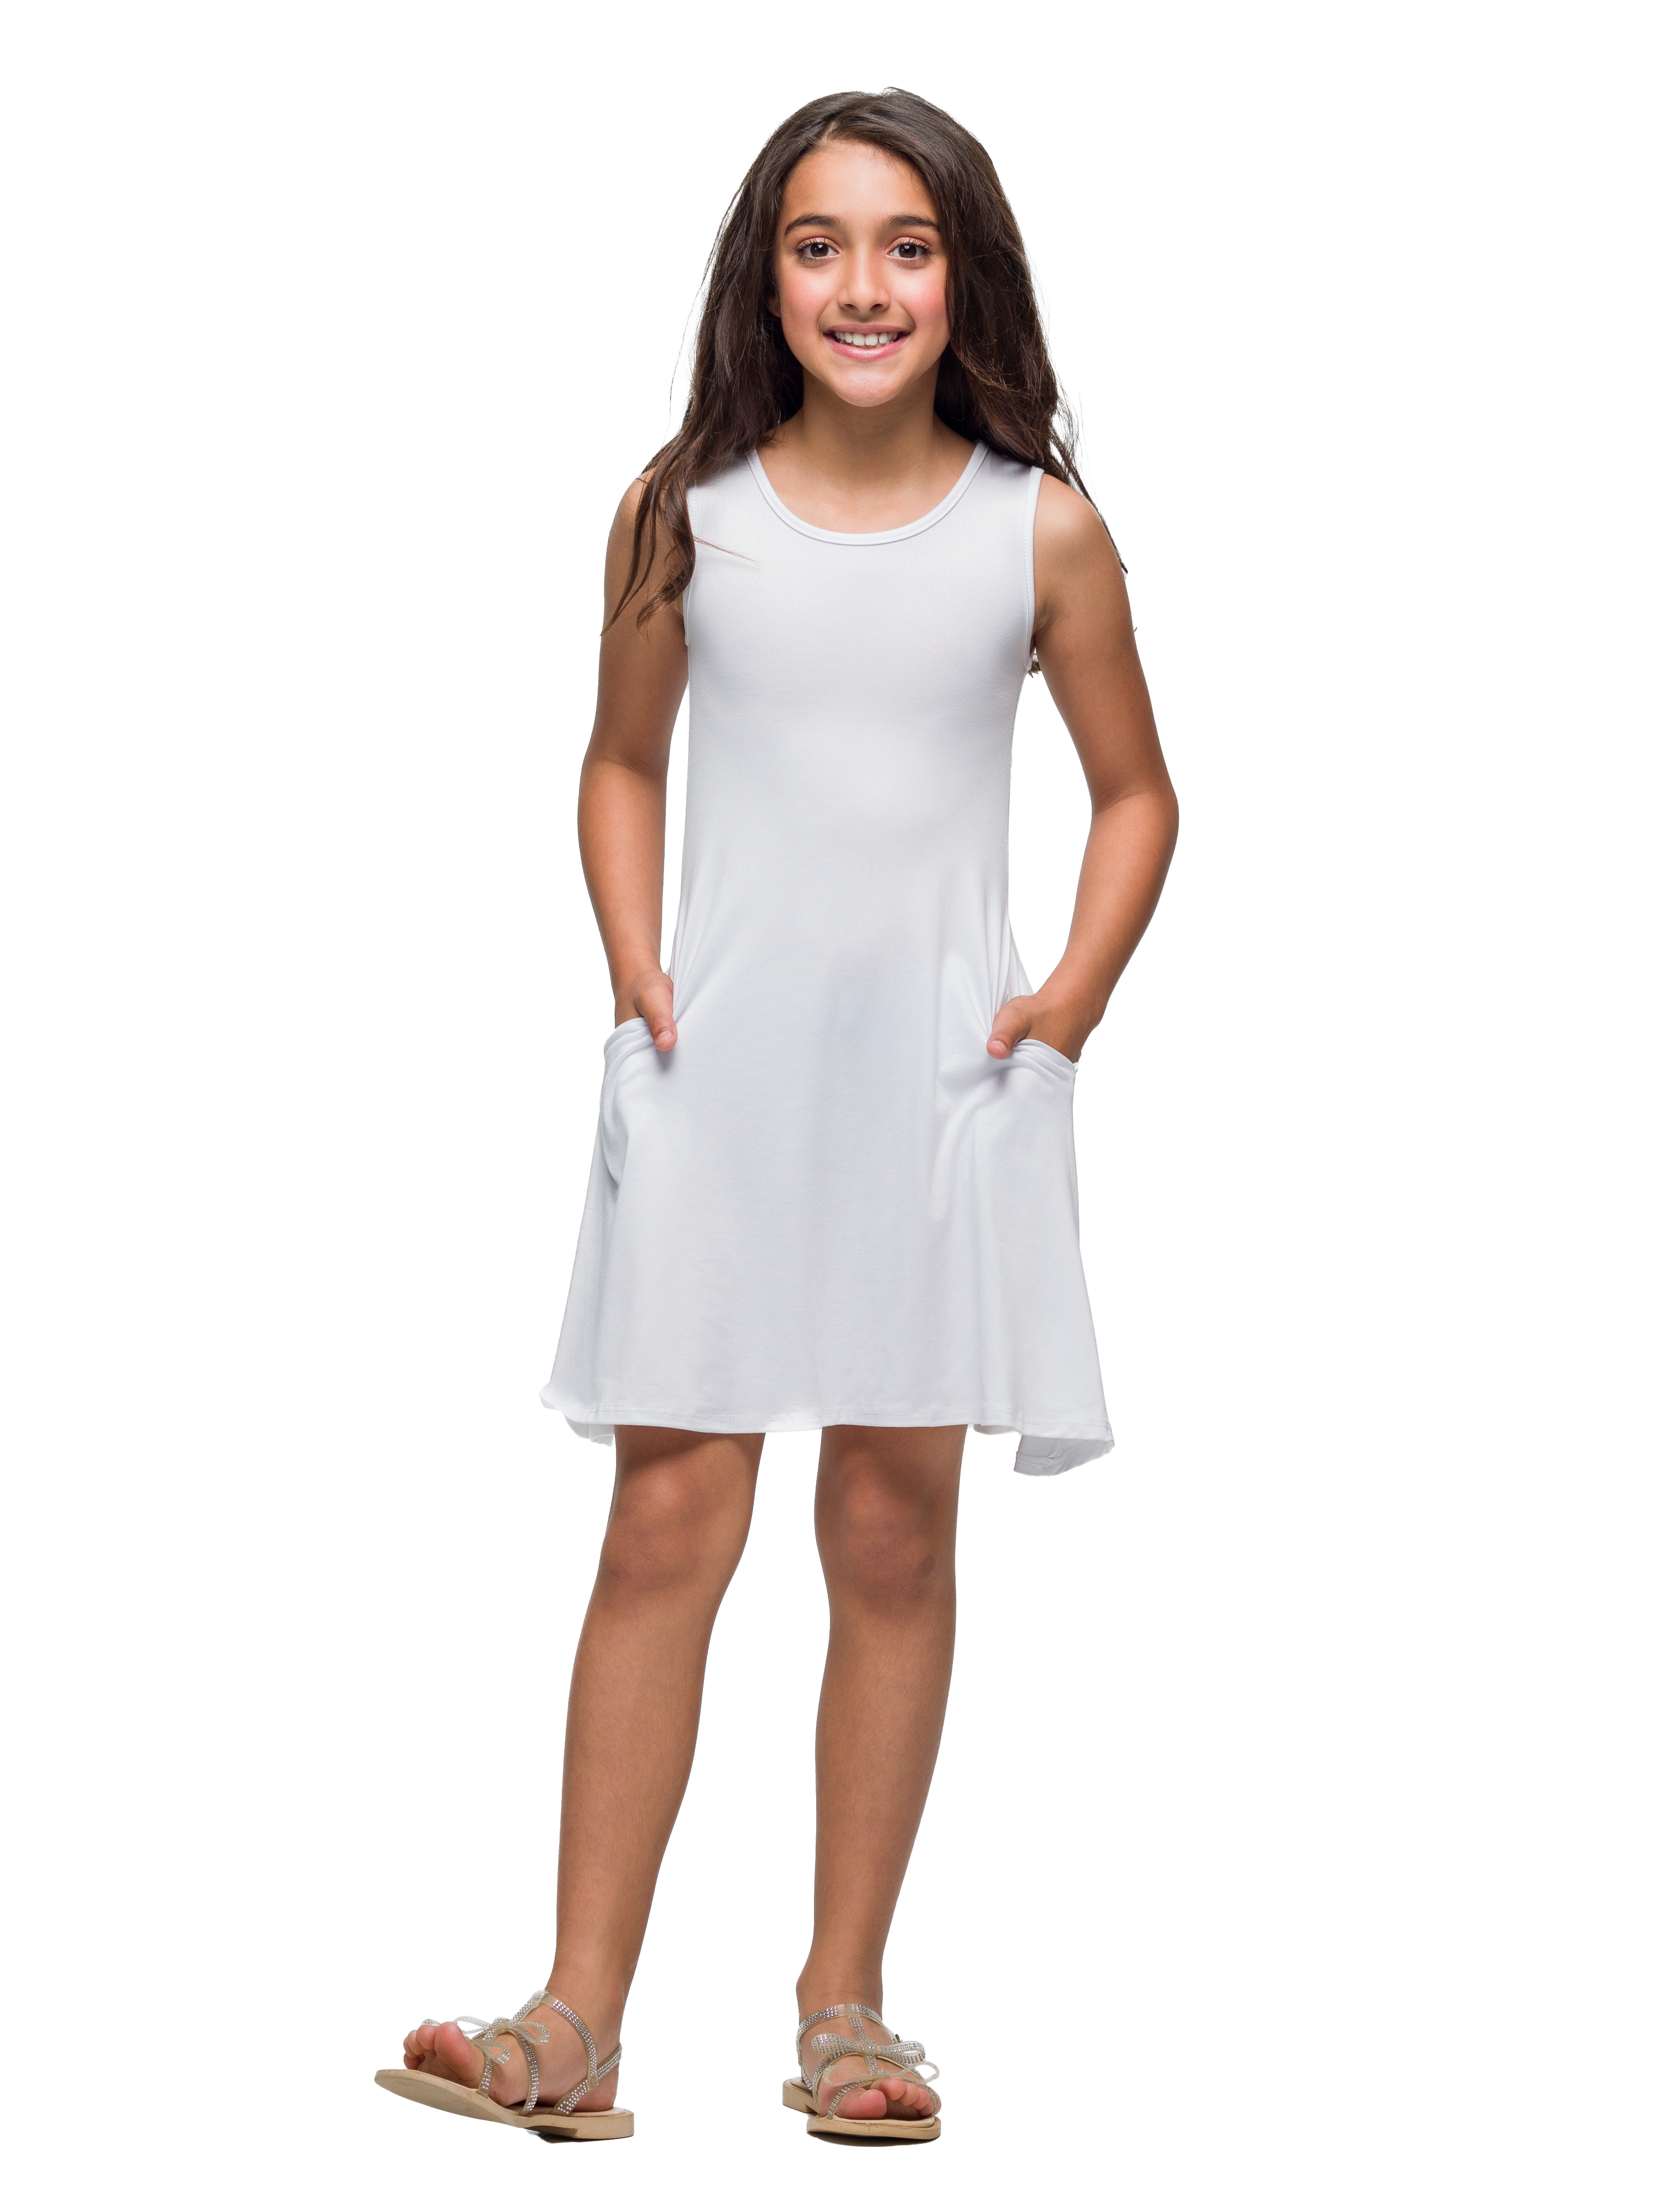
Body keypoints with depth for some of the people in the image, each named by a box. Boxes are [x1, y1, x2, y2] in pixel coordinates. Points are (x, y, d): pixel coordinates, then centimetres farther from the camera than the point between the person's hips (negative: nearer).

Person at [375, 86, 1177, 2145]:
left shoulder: (1039, 533, -1)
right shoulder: (684, 512, 1)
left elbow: (1134, 793, 10)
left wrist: (1072, 1001, -1)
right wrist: (633, 964, 2)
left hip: (937, 1073, 0)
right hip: (712, 1070, 0)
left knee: (893, 1530, 5)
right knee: (669, 1523, -2)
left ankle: (843, 2001, 17)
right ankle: (576, 2026, 3)